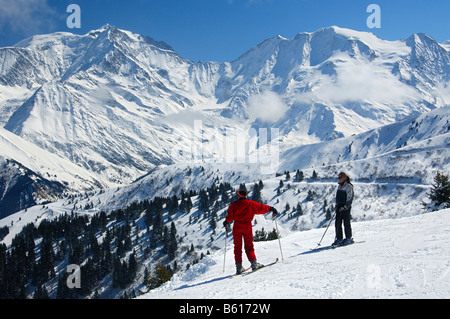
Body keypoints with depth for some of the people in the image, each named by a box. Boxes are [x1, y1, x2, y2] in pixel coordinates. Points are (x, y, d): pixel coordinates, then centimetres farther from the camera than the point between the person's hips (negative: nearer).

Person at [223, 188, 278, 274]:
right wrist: (271, 209, 16)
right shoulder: (251, 204, -1)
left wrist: (226, 222, 17)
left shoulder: (234, 204, -1)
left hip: (237, 227, 0)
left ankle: (239, 267, 0)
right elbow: (261, 207, 4)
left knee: (237, 247, 6)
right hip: (247, 227, 0)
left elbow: (230, 215, -2)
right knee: (249, 246, 10)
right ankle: (254, 263, -1)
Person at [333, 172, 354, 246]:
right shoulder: (339, 186, 15)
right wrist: (337, 204, 14)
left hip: (346, 207, -7)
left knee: (346, 223, -2)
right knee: (337, 223, 4)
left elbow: (349, 198, -13)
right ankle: (339, 238, 9)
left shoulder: (348, 186, -8)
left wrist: (345, 206, -19)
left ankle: (349, 238, 8)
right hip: (339, 206, 7)